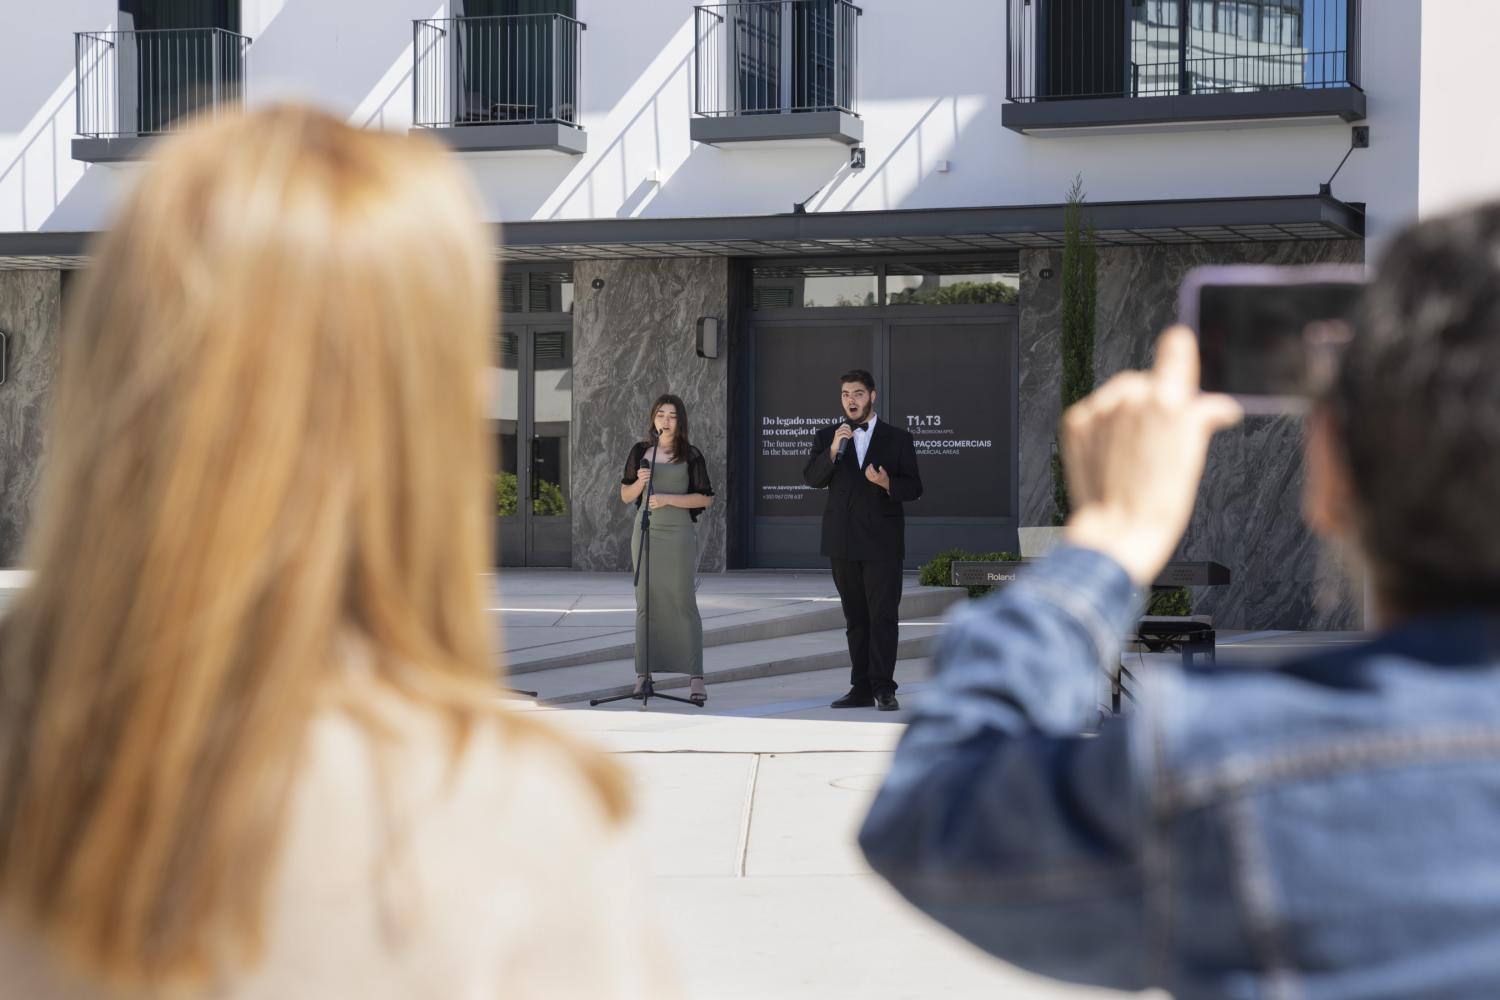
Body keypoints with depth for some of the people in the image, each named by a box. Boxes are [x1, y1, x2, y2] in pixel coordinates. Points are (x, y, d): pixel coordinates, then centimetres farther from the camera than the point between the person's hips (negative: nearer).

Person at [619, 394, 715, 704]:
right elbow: (625, 496, 10)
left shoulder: (691, 456, 1)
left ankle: (695, 678, -7)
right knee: (646, 603, 3)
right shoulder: (640, 451, 8)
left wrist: (667, 498, -13)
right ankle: (643, 674, 6)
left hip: (678, 534, -3)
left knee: (683, 603, -6)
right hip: (645, 532, 3)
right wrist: (640, 481, -11)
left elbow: (705, 498, -3)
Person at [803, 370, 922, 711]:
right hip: (843, 542, 3)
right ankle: (861, 689, 11)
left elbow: (914, 488, 3)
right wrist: (832, 451, -21)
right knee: (855, 618, 8)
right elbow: (812, 478, -5)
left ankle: (883, 688, -7)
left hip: (882, 542, -3)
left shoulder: (898, 439, 4)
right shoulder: (826, 438, 9)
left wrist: (888, 484, -18)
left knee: (883, 615, -8)